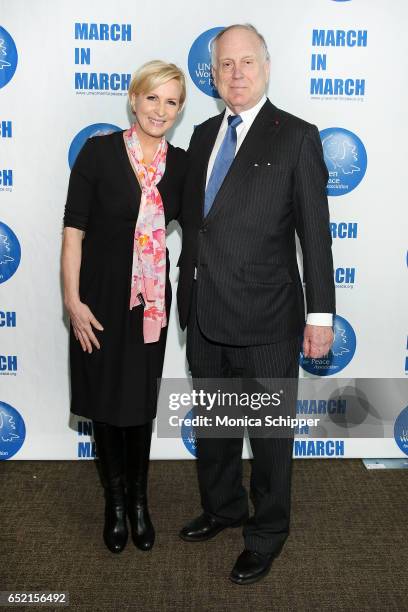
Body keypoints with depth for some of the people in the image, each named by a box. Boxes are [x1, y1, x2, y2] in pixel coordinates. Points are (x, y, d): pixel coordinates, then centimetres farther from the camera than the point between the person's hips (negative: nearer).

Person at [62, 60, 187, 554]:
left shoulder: (180, 164, 1)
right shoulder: (98, 152, -8)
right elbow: (74, 230, -9)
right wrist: (72, 300, -13)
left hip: (150, 300, 3)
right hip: (100, 297, -2)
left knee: (142, 400, 13)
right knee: (104, 399, 10)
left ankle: (138, 500, 32)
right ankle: (115, 501, 31)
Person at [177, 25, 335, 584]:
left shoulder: (296, 137, -6)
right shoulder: (203, 136, 10)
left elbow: (316, 232, -8)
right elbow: (192, 218, 14)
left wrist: (320, 314, -10)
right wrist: (187, 293, 13)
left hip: (265, 318, -6)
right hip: (203, 314, 6)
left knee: (269, 430, 10)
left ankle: (267, 534, 32)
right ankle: (222, 508, 45)